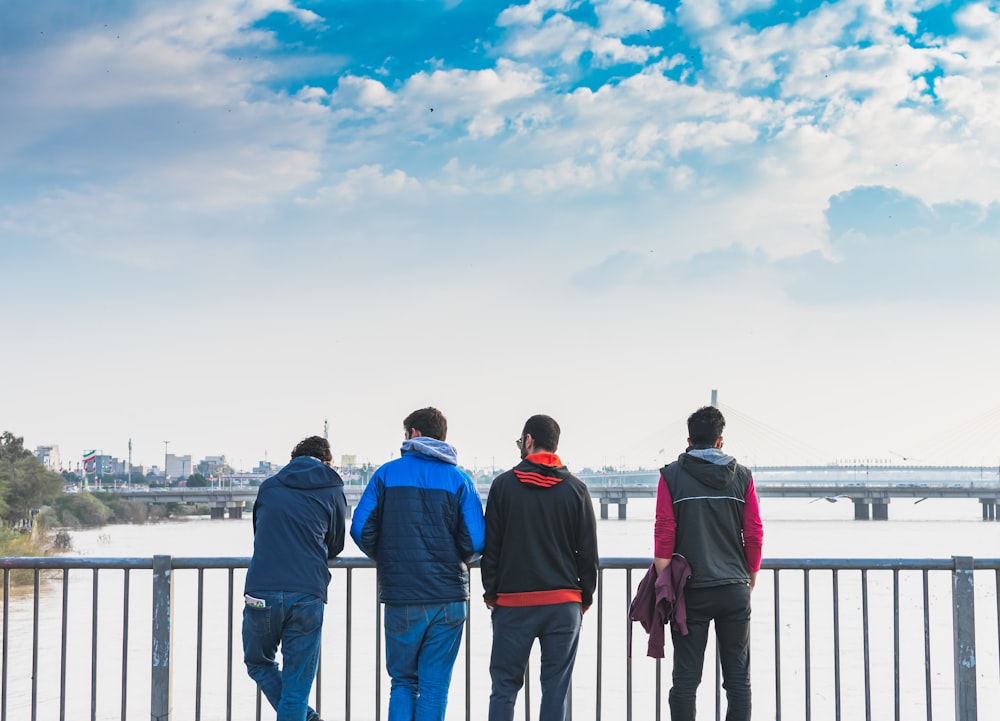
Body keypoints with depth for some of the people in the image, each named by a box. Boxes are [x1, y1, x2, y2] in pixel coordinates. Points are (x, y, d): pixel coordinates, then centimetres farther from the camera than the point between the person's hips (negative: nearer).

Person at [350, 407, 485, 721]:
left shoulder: (387, 473, 1)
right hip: (448, 599, 0)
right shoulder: (459, 479, 2)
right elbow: (476, 541, -6)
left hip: (400, 599, 0)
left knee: (402, 680, 13)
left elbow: (361, 529, -4)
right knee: (435, 686, 6)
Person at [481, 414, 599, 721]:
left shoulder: (504, 485, -2)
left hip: (513, 603, -1)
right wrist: (585, 597, 13)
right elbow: (588, 551, 3)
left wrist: (491, 592, 8)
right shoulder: (576, 489, 1)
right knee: (556, 685, 5)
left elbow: (491, 545, 0)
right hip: (564, 604, 1)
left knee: (505, 684, 6)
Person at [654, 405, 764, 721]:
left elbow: (664, 533, -6)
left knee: (685, 678, 1)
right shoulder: (742, 476, 4)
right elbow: (754, 535, 4)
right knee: (738, 678, 6)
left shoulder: (672, 476, -1)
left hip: (691, 591, -1)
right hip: (735, 589, 2)